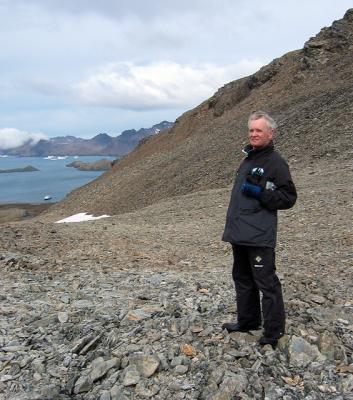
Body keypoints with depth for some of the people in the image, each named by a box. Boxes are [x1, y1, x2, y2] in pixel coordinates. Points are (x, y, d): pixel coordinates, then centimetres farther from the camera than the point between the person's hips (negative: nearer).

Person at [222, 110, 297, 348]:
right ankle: (247, 321, 34)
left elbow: (289, 198, -10)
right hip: (239, 234, 9)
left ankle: (274, 332, 12)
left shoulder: (276, 162, -9)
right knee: (243, 279, 19)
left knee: (266, 283, -2)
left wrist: (260, 193, -21)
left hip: (259, 237, -9)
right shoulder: (248, 158, 18)